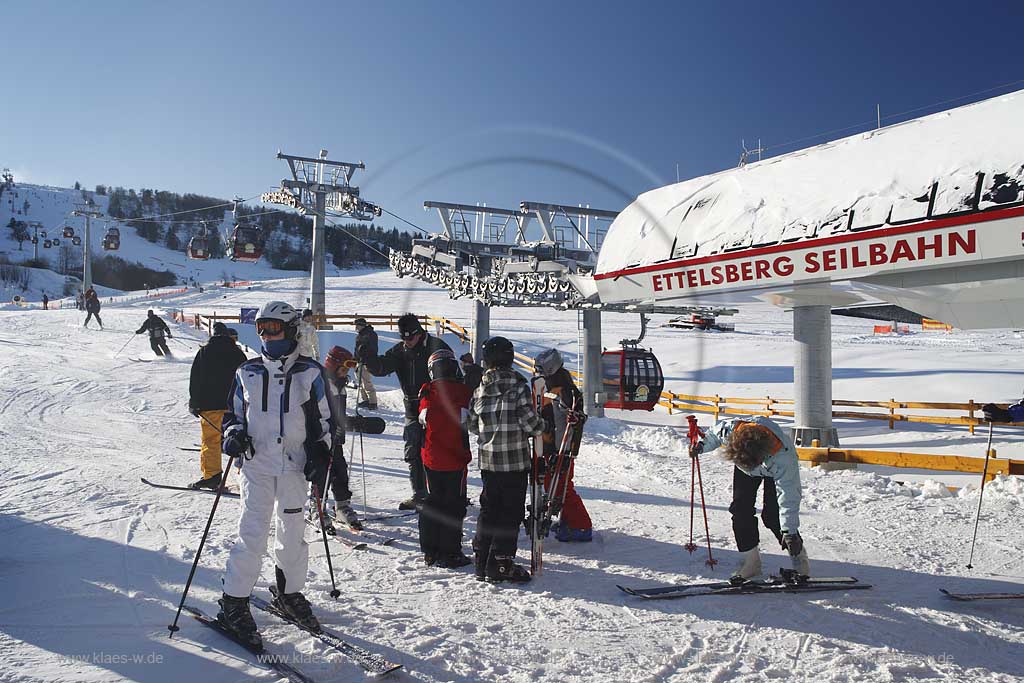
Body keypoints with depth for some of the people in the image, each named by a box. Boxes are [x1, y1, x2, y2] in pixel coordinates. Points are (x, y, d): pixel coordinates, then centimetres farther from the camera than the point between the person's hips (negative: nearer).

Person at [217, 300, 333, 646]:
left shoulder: (309, 372, 2)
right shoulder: (247, 373, 6)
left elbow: (324, 418, 8)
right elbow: (234, 413, 17)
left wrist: (320, 449, -4)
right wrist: (233, 435, -3)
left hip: (296, 466, 0)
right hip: (257, 465, 0)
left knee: (293, 533, 10)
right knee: (252, 533, -6)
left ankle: (290, 594, 28)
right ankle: (234, 604, 7)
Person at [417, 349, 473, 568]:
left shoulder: (427, 393, -5)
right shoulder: (462, 392, -12)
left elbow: (422, 421, 6)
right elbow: (468, 424, -3)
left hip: (431, 459, 3)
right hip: (456, 460, -3)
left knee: (432, 503, 15)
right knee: (454, 506, 6)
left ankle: (430, 551, 21)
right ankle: (450, 553, 8)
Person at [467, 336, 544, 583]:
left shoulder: (480, 388, 2)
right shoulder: (518, 385, -11)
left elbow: (472, 424, 8)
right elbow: (530, 421, -13)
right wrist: (540, 428, 8)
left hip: (488, 459, 5)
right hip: (515, 459, -4)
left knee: (488, 509, 15)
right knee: (510, 511, 3)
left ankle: (482, 561, 19)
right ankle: (500, 564, 4)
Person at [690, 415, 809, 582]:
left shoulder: (783, 456, -44)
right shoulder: (729, 429, -39)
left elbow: (789, 496, -35)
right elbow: (713, 434, -11)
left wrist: (790, 531, -33)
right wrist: (701, 445, -28)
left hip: (775, 473, -3)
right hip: (745, 471, 4)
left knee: (772, 515, -15)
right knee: (740, 510, -8)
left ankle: (799, 557, 6)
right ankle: (750, 561, 5)